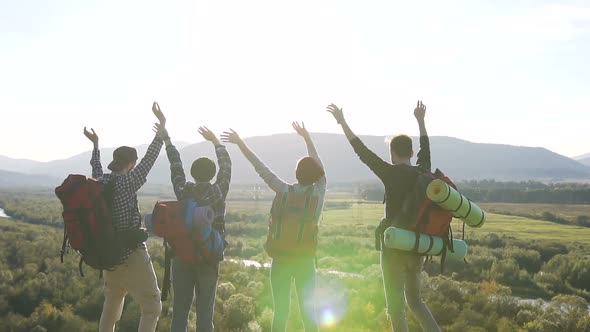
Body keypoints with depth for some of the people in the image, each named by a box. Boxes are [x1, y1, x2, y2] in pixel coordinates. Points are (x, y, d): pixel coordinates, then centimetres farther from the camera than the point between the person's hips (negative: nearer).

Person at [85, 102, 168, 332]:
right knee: (152, 308, -1)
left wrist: (96, 144, 39)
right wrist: (161, 128, -15)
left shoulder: (100, 182, 3)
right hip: (133, 257, -8)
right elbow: (149, 160, -18)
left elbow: (97, 169, 25)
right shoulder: (126, 183, -16)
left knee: (110, 308, 21)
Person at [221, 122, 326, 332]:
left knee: (281, 311, 5)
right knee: (308, 310, 9)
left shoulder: (286, 191, -11)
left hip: (282, 259, -1)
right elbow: (319, 168, 11)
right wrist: (307, 138, 21)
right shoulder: (319, 192, -5)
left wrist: (240, 144, -4)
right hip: (306, 260, 2)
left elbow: (261, 169, -9)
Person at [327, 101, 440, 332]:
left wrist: (342, 122, -1)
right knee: (414, 299, 22)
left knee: (396, 305, 3)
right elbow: (425, 147, 22)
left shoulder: (391, 174, -11)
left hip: (395, 247, -6)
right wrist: (420, 121, 36)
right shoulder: (423, 173, 4)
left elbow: (362, 151, -8)